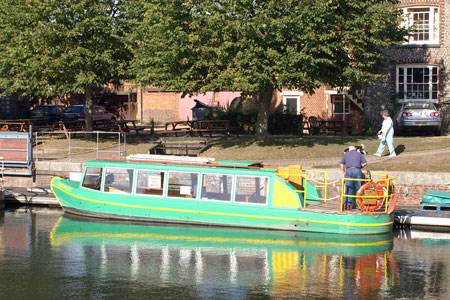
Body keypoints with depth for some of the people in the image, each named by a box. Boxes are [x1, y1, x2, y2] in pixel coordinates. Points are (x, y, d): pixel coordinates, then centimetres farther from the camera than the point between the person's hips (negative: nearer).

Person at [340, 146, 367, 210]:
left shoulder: (346, 154, 17)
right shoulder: (359, 154, 15)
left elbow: (342, 165, 11)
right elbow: (365, 163, 6)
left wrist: (344, 172, 22)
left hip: (349, 171, 1)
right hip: (357, 171, -1)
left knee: (348, 189, 0)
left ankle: (347, 206, -3)